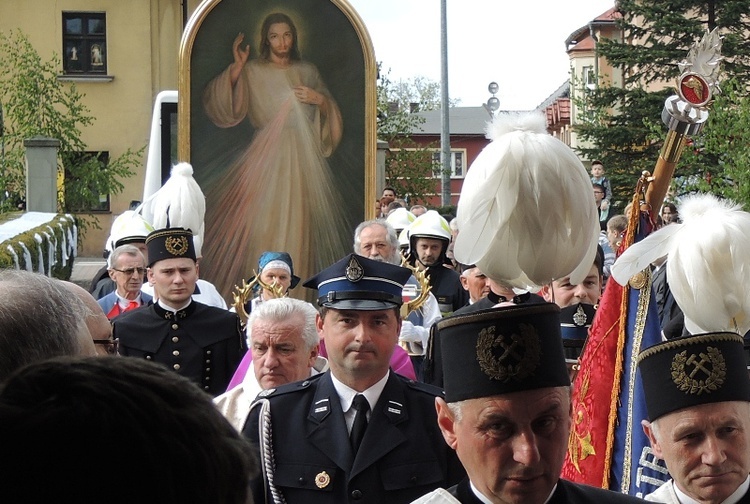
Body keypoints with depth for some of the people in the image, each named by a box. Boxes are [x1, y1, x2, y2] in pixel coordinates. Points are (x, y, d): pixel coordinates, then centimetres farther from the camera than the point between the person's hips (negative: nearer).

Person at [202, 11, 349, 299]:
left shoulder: (307, 72, 14)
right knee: (264, 217, -10)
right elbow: (220, 104, -6)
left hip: (304, 156, 3)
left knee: (302, 217, 0)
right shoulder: (252, 71, 5)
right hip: (267, 154, -3)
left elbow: (330, 113, 16)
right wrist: (236, 67, -15)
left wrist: (320, 99, -4)